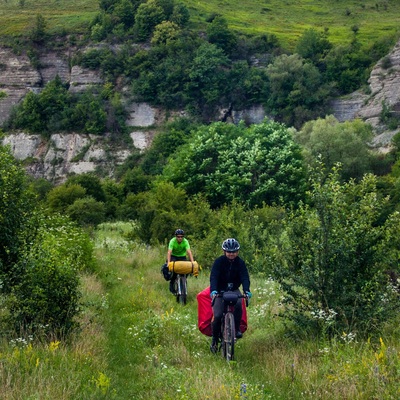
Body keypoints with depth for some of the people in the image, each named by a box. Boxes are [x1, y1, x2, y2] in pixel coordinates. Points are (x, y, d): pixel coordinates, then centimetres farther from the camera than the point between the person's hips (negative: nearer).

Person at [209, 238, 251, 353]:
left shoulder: (240, 263, -8)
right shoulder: (219, 261, -15)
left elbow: (245, 277, -18)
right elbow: (213, 277, -26)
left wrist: (247, 291, -38)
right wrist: (213, 290, -44)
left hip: (234, 290, 1)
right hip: (220, 291, -1)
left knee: (238, 305, -31)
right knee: (218, 316, -13)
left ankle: (237, 329, -15)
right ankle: (215, 340, 7)